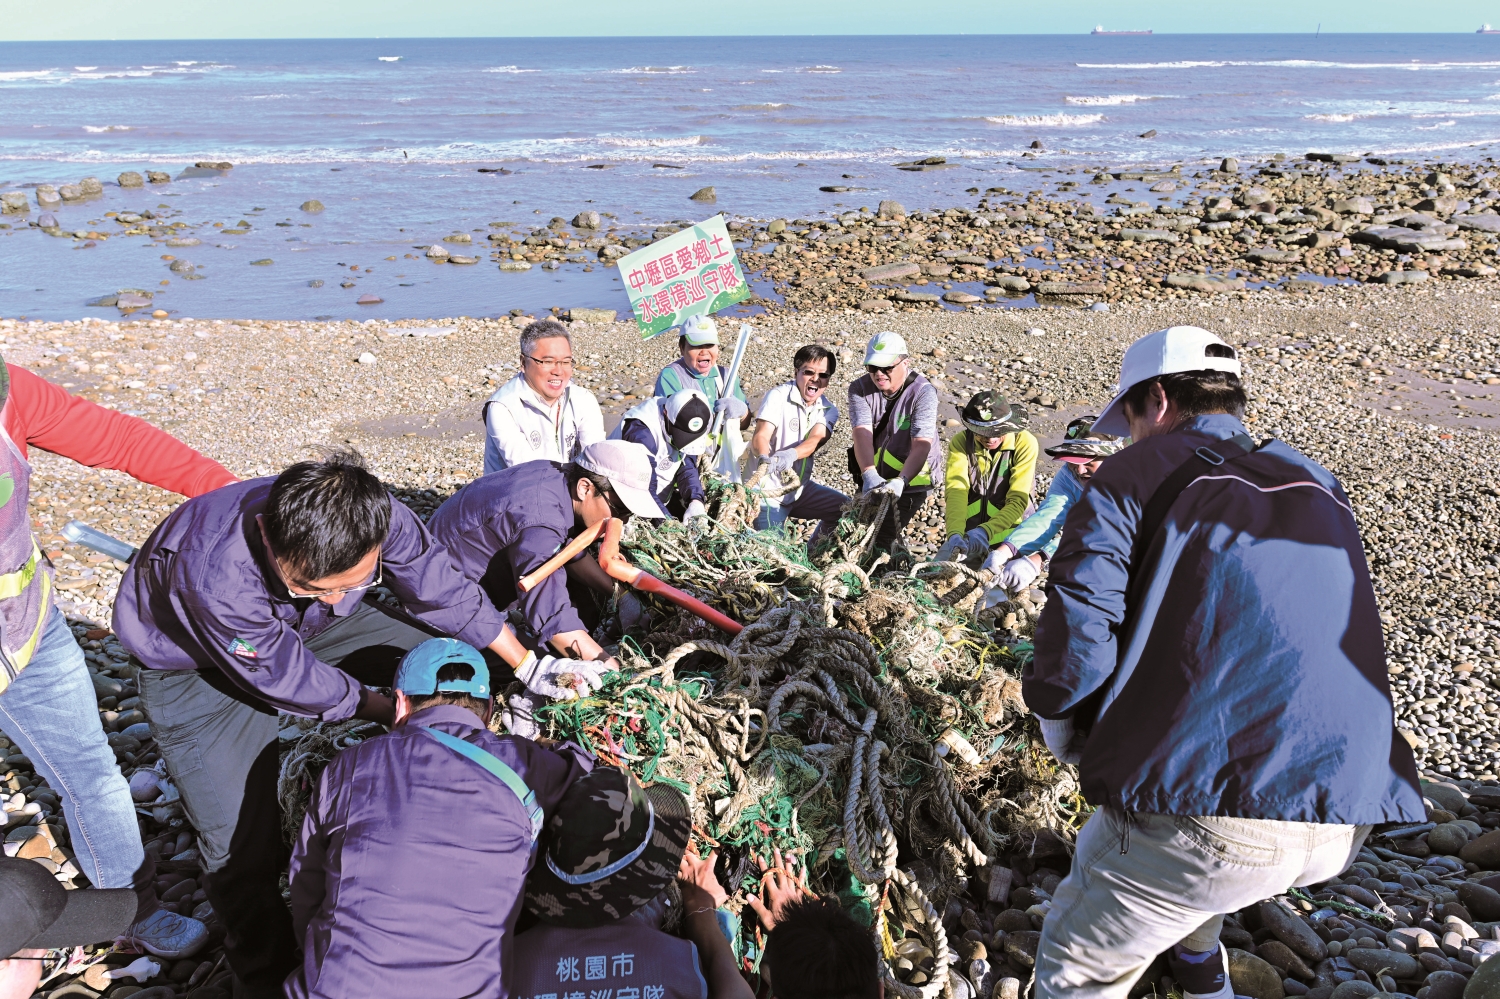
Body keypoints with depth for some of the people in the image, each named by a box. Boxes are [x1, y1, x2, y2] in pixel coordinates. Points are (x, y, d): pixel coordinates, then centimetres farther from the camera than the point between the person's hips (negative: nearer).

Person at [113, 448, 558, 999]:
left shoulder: (377, 521, -33)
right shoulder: (216, 577, -44)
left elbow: (445, 591, -13)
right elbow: (286, 677, -26)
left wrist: (527, 664, -3)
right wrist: (383, 709, -13)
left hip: (311, 626, 5)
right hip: (197, 666, -4)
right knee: (245, 845, -13)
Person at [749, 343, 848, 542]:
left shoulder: (828, 410, 1)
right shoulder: (778, 396, -12)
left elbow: (815, 440, -19)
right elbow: (760, 436, -24)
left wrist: (791, 455, -41)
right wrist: (764, 458, -48)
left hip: (801, 487, 6)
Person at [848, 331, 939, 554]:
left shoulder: (923, 393, -20)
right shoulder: (860, 389, -11)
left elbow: (921, 446, -30)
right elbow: (862, 434, -25)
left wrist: (901, 481, -47)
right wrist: (869, 475, -42)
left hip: (910, 479, -5)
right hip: (873, 476, 5)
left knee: (881, 539, -15)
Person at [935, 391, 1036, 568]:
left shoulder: (1024, 443, -11)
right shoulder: (960, 442, -7)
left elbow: (1018, 502, -16)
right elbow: (956, 491, -18)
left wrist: (985, 532, -31)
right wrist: (955, 534, -35)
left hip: (1009, 535, -2)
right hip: (967, 535, 2)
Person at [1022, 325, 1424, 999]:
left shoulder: (1138, 474, -1)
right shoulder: (1320, 487, 18)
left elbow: (1074, 647, -11)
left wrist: (1077, 750, 8)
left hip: (1208, 810, -7)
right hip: (1344, 822, 7)